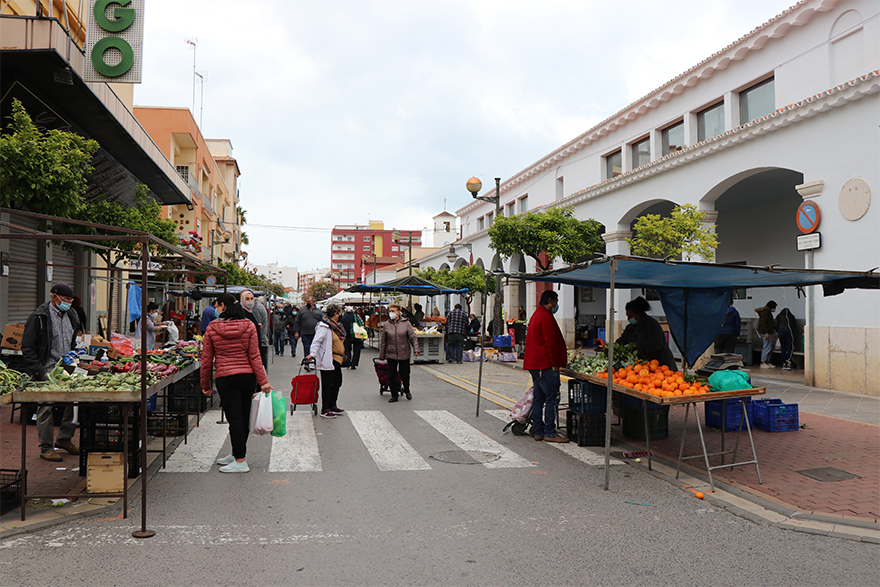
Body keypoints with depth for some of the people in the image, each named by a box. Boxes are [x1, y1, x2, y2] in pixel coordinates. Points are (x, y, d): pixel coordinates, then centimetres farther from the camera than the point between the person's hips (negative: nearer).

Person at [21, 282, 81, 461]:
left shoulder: (71, 316, 13)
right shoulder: (39, 317, -7)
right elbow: (27, 348, -8)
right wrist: (40, 372, -14)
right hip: (47, 370, -6)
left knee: (72, 402, 0)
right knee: (46, 407, -3)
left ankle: (64, 439, 18)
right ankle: (46, 448, 7)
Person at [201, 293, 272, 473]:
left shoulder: (212, 328, -4)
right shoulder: (248, 325, 0)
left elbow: (206, 360, 0)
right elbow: (255, 356, -3)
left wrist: (205, 385, 10)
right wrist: (263, 381, -2)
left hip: (225, 377, -3)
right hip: (248, 376, 3)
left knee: (234, 418, 0)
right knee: (243, 417, 14)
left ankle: (240, 462, 3)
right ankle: (236, 454, 30)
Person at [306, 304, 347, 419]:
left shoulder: (335, 325, 15)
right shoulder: (324, 326, -15)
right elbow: (316, 341, -21)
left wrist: (343, 354, 25)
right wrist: (312, 353, -31)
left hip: (336, 360, 10)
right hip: (327, 360, -10)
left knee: (337, 383, 16)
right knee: (327, 385, -3)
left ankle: (332, 406, 28)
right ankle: (325, 410, 4)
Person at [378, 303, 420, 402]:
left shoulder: (406, 323, 0)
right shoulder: (386, 324, 4)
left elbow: (413, 337, 1)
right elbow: (383, 341, 8)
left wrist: (416, 349, -11)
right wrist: (381, 356, 9)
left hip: (404, 354, -1)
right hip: (391, 355, 1)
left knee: (405, 374, 4)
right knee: (392, 376, 3)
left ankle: (407, 391, 32)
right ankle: (394, 395, 16)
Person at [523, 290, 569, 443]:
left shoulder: (536, 315, 21)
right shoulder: (546, 317, -13)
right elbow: (551, 342, -18)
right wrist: (555, 363, -15)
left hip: (534, 364, 11)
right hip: (545, 365, -11)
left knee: (538, 397, 11)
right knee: (552, 398, -6)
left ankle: (538, 432, 15)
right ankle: (549, 433, -5)